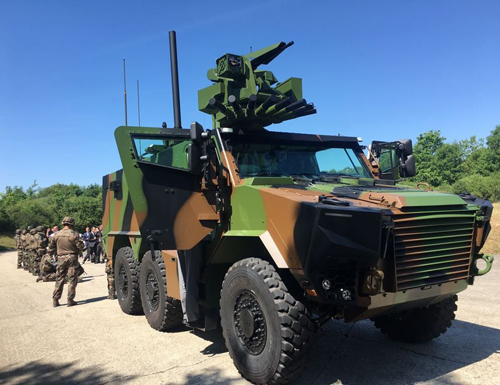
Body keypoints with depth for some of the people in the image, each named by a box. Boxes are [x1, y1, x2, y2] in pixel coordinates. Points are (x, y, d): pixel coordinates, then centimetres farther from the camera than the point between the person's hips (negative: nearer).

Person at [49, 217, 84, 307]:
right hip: (72, 258, -4)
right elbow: (80, 246, -10)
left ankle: (55, 300, 15)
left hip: (61, 259, 4)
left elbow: (51, 247, 8)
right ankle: (70, 300, 5)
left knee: (59, 279, 13)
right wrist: (77, 252, 11)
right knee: (72, 279, 4)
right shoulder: (74, 234, -11)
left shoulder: (56, 234, 2)